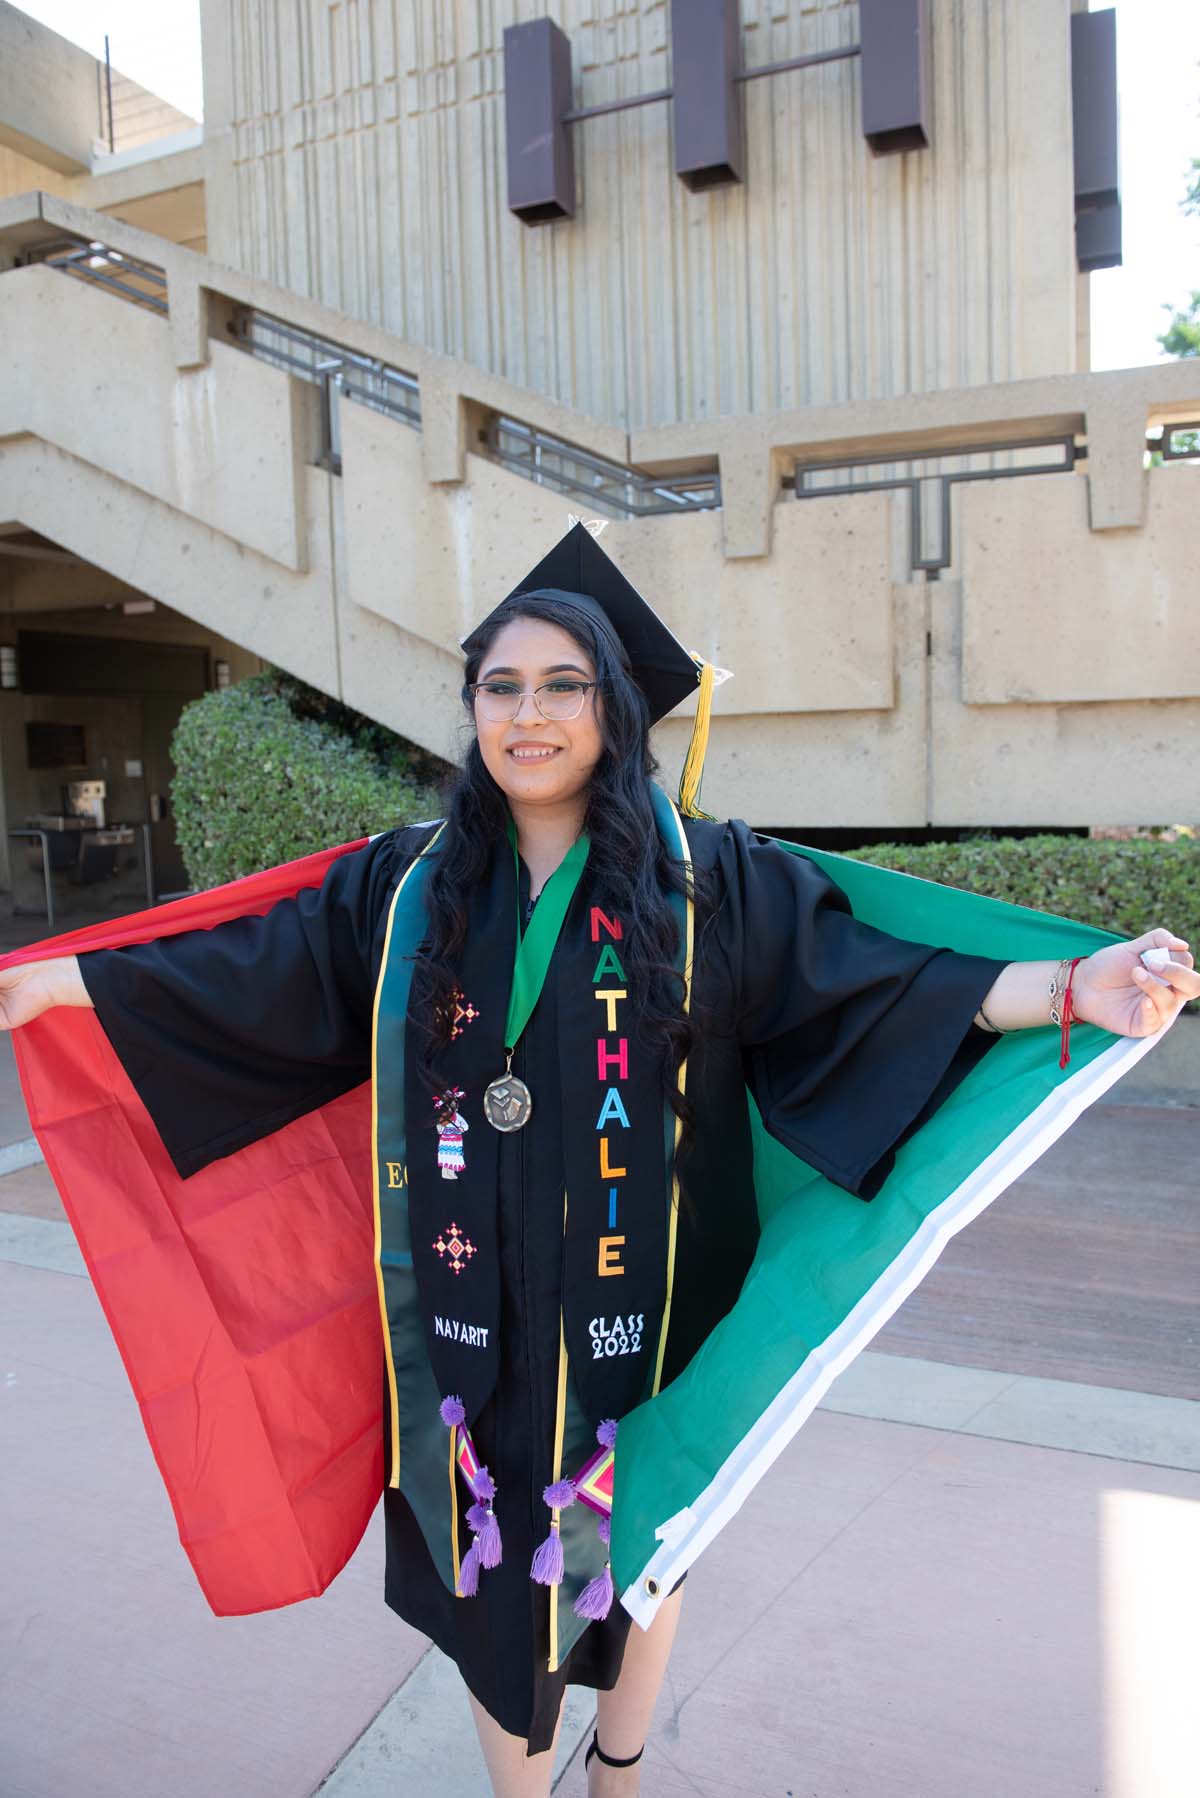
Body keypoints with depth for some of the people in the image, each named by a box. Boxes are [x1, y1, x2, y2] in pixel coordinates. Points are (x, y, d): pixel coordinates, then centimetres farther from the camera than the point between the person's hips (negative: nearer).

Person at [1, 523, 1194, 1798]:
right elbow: (254, 972, 3)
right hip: (473, 1310, 1)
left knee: (631, 1548, 19)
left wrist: (1075, 990, -23)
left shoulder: (708, 880, -6)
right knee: (493, 1555, 15)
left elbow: (870, 978, -12)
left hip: (633, 1309, 0)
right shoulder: (405, 887, 0)